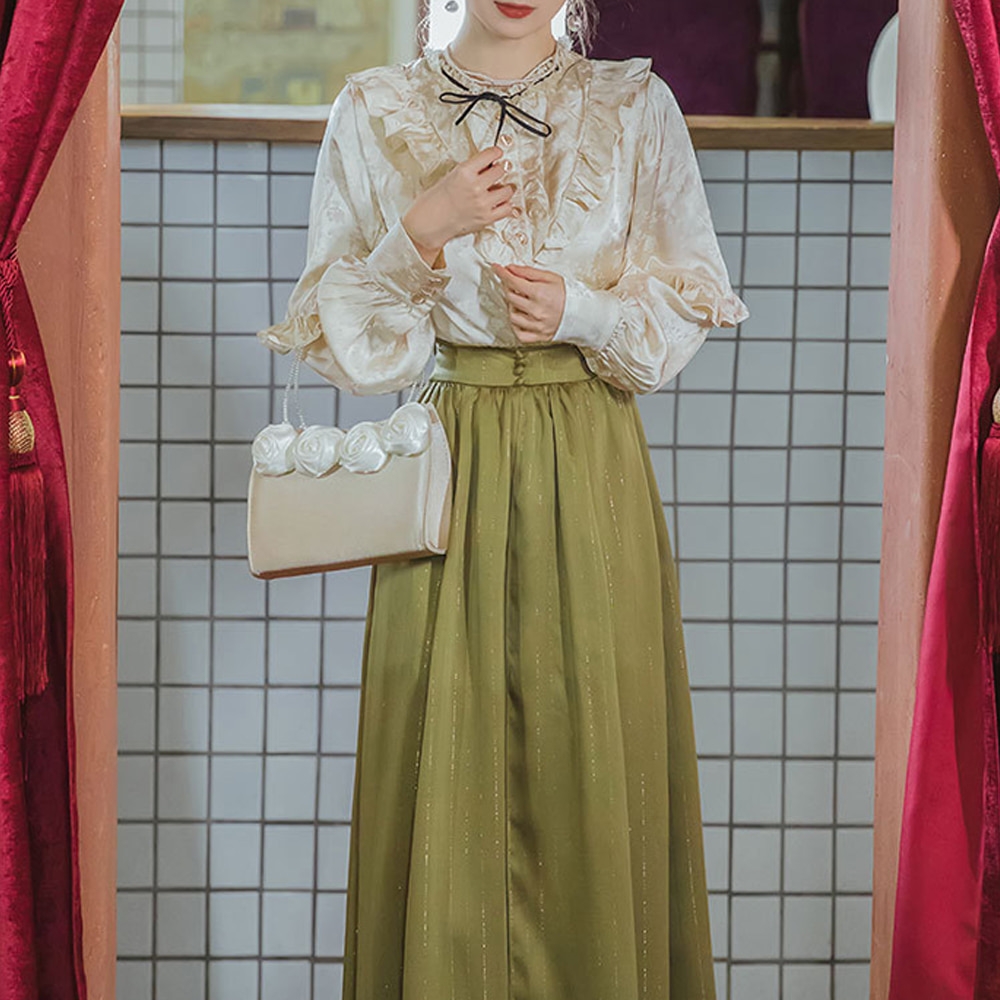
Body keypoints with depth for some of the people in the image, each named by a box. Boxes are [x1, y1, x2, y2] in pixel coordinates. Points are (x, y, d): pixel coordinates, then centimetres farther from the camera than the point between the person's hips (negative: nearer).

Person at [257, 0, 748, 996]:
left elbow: (688, 305, 8)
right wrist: (424, 230, -11)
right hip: (448, 461, 0)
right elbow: (339, 327, 4)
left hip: (592, 465, 0)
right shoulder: (376, 111, 5)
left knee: (594, 752, 0)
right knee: (445, 754, -1)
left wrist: (583, 311, -10)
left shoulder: (635, 106, 5)